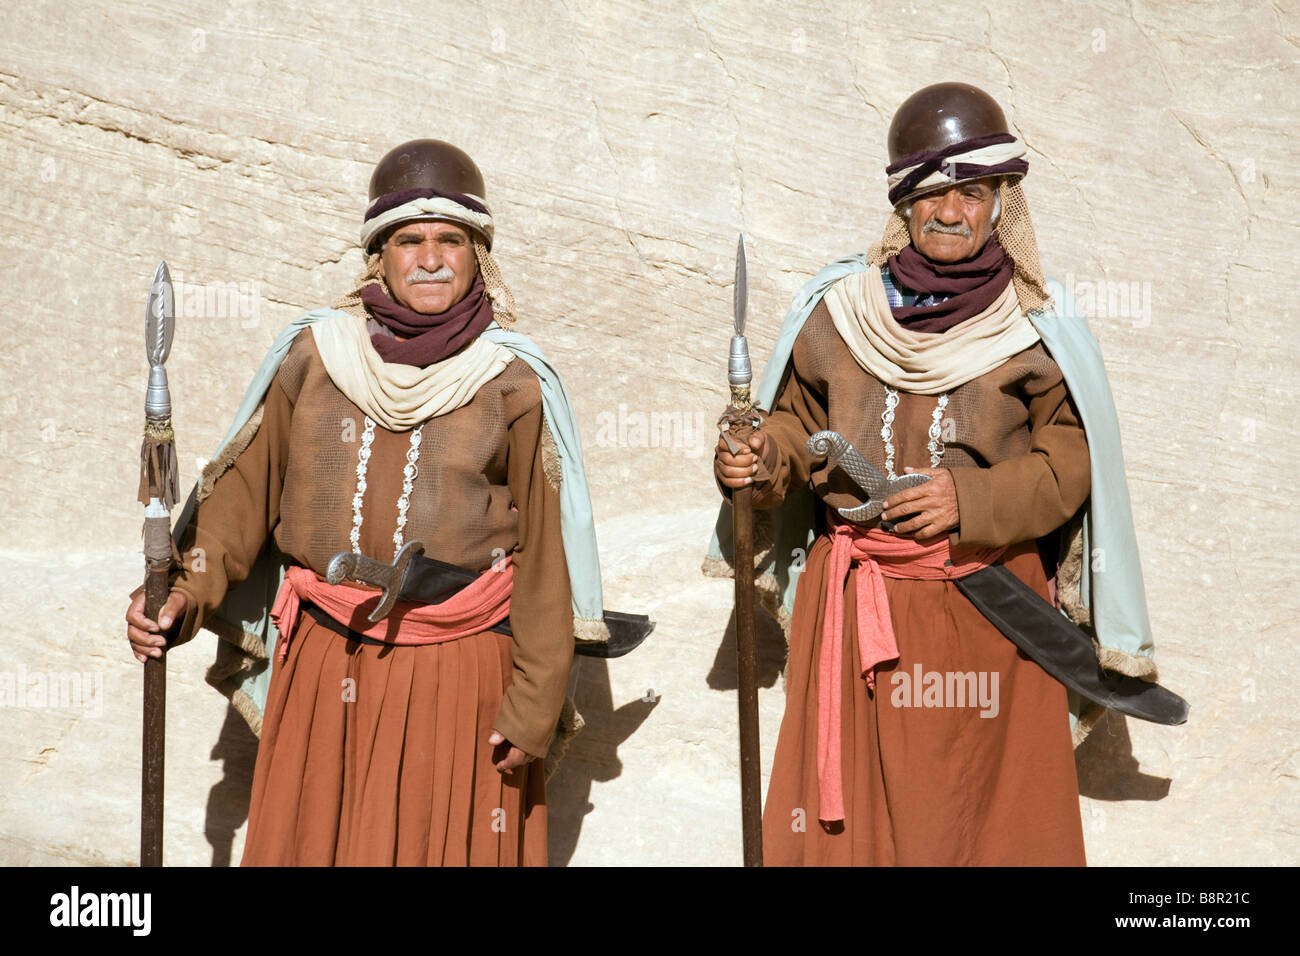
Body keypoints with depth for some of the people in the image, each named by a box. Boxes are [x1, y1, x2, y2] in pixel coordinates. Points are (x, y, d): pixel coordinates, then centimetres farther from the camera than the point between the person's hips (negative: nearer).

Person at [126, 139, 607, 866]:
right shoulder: (313, 356, 2)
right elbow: (246, 491, 5)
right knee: (308, 841, 11)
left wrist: (534, 705, -6)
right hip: (326, 668, 2)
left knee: (445, 845, 7)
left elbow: (544, 554, -4)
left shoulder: (511, 384, -5)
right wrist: (184, 594, -10)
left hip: (459, 673, -2)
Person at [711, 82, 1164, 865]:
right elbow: (800, 424, 15)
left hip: (987, 601, -2)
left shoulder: (1034, 327, -2)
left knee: (984, 806, 5)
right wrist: (759, 461, -5)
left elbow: (1072, 454, -1)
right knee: (846, 805, 4)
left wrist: (973, 499, -14)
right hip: (854, 599, 2)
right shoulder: (838, 309, 4)